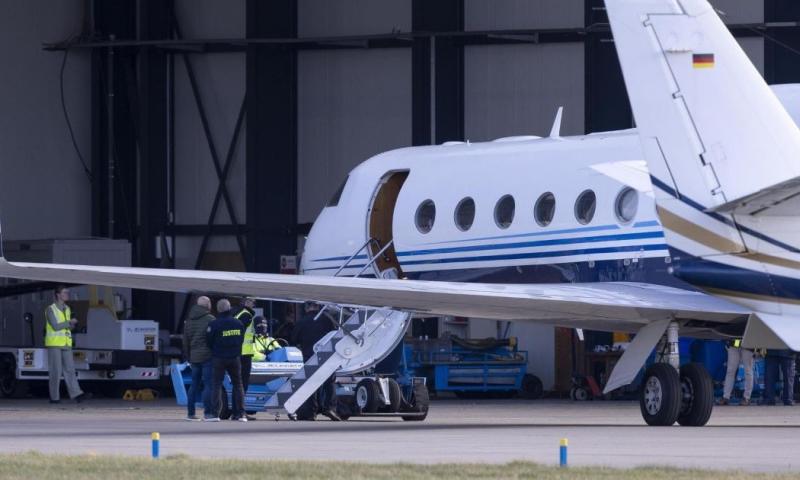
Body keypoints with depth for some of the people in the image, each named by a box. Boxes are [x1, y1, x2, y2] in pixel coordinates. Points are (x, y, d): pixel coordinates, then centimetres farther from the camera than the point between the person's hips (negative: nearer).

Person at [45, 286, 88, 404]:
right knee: (56, 371, -4)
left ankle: (76, 394, -11)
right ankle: (54, 397, 3)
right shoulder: (50, 310, -7)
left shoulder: (67, 309, 14)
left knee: (69, 369, -3)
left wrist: (73, 324, -4)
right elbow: (55, 326, -16)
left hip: (66, 344, 6)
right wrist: (70, 322, -11)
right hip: (54, 344, -6)